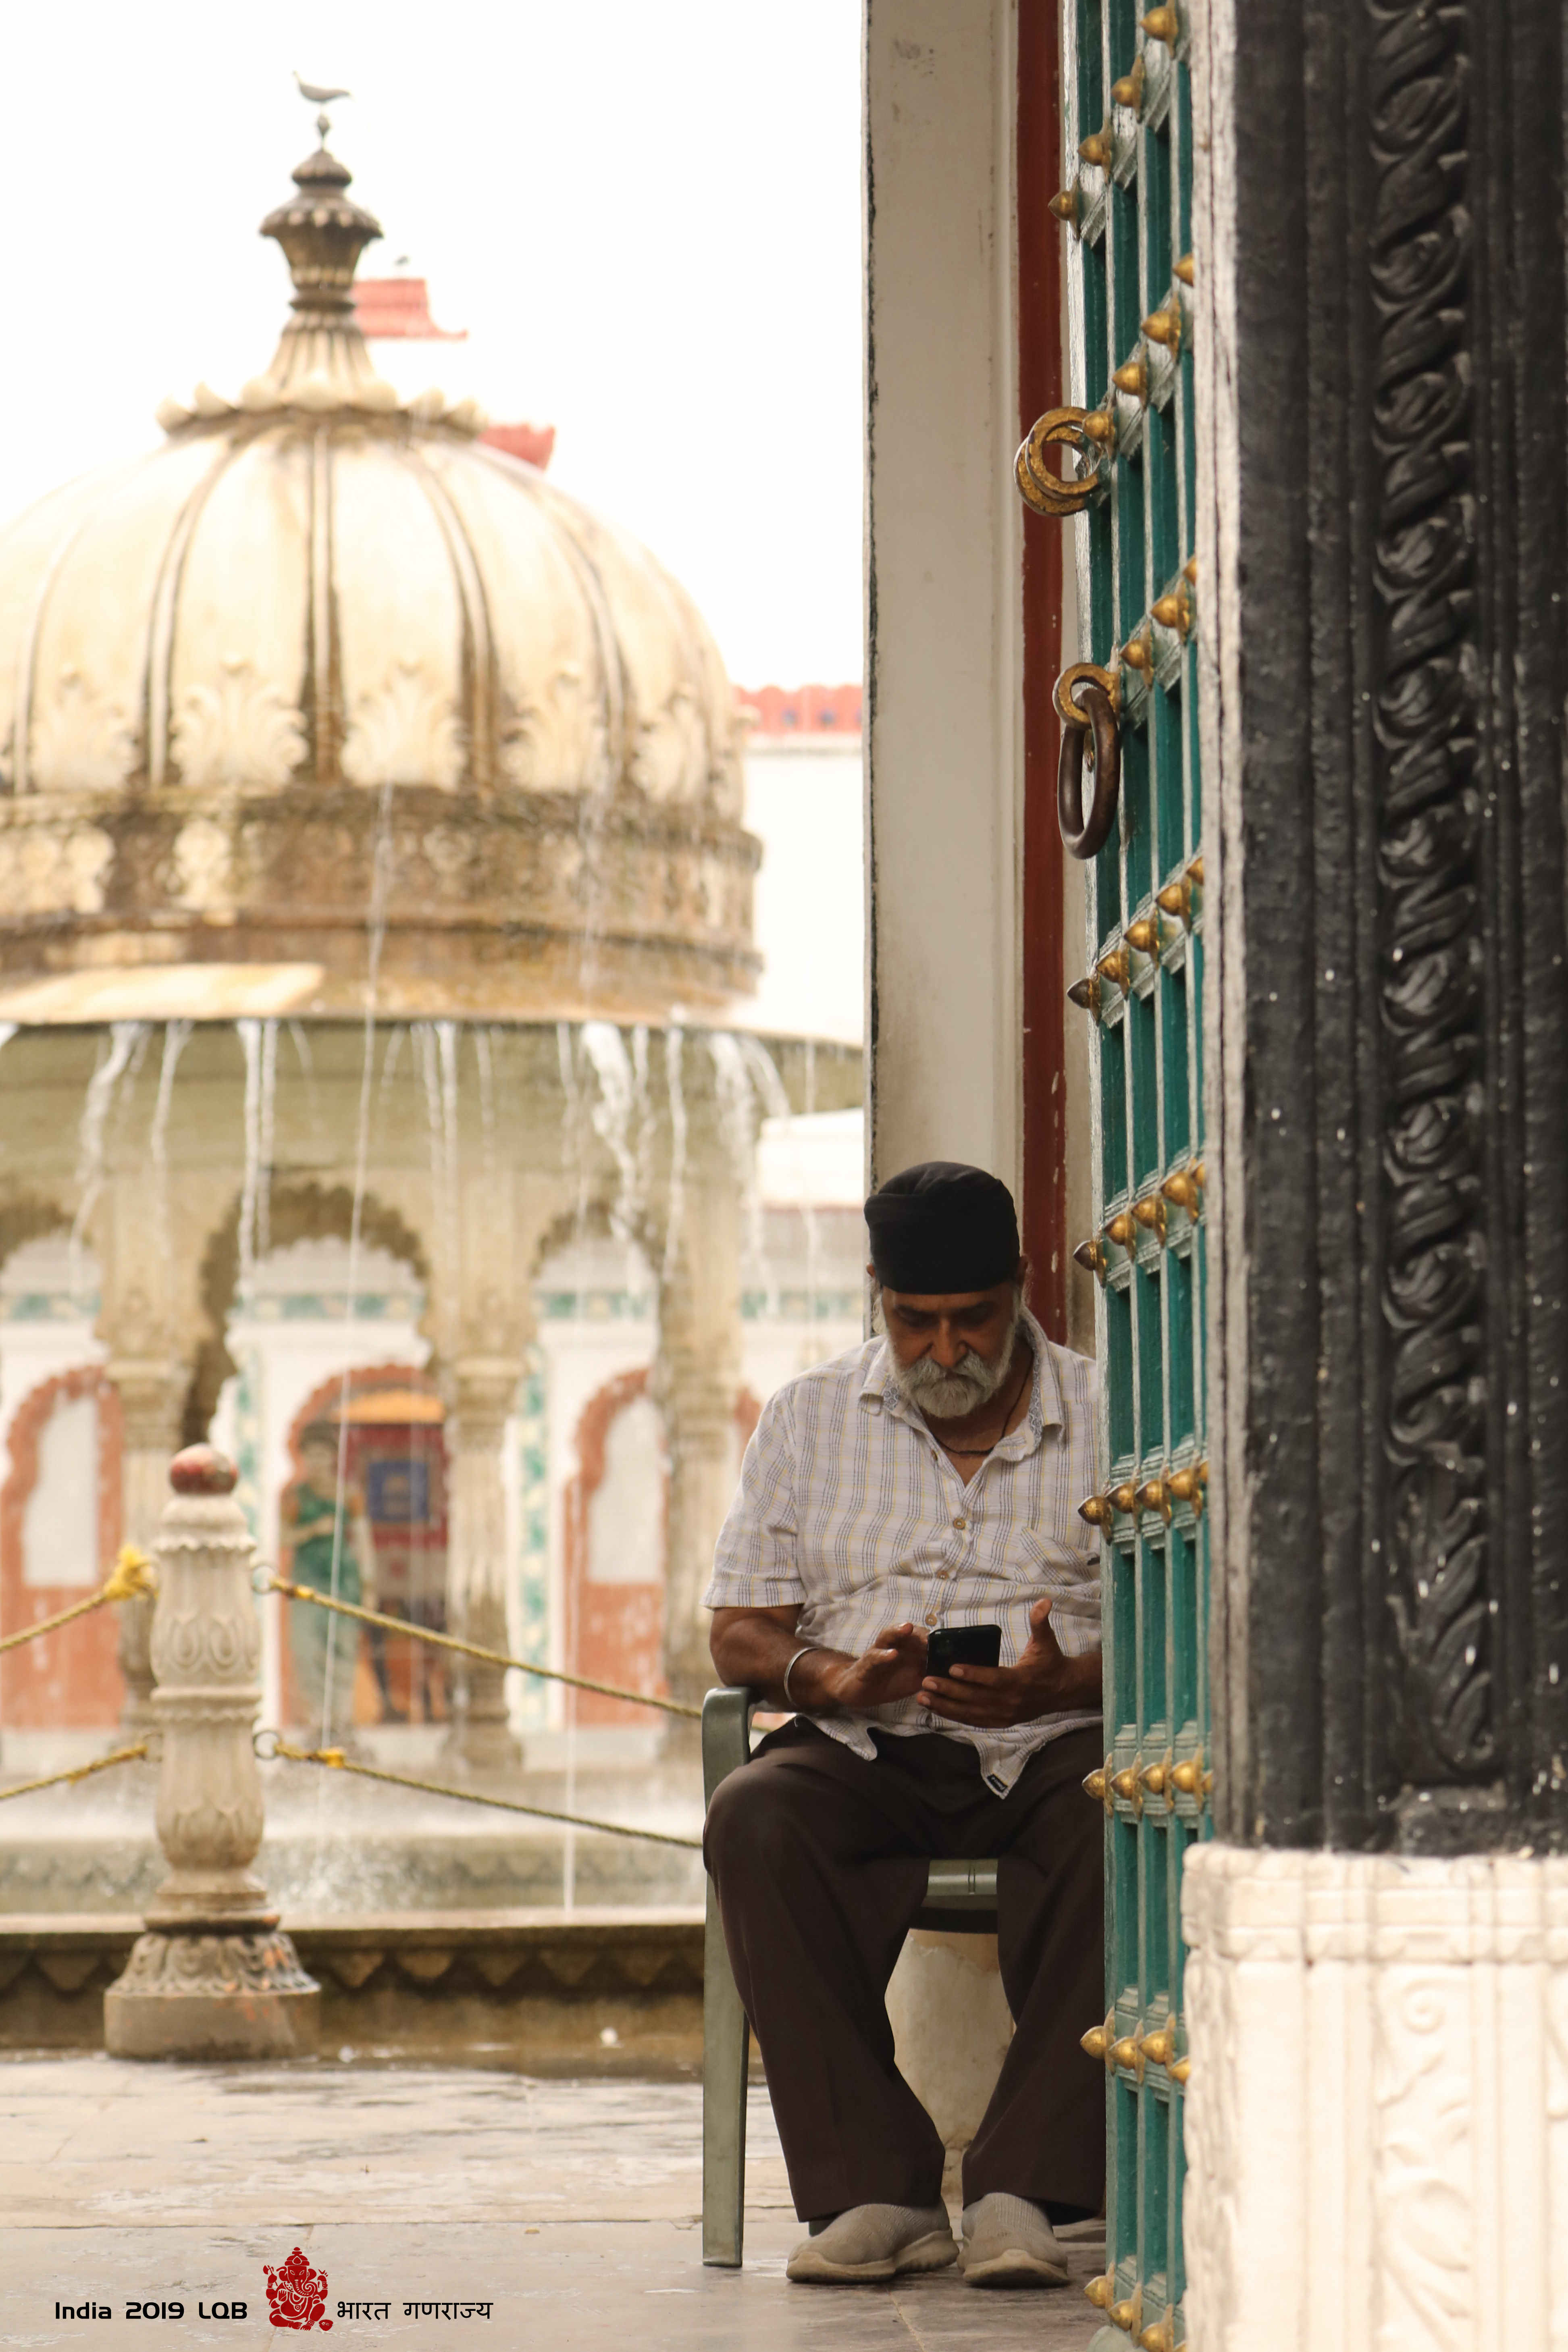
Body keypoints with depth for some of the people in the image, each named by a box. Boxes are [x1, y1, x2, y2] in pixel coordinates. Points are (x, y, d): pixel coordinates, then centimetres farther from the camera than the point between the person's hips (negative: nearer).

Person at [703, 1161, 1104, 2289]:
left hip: (1053, 1741, -1)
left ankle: (1024, 2191, -37)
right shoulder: (810, 1420, 13)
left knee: (1118, 1825, -37)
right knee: (755, 1820, -33)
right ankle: (876, 2190, -32)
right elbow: (739, 1631, 10)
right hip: (867, 1752, 1)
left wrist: (1062, 1685, -19)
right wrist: (831, 1677, -13)